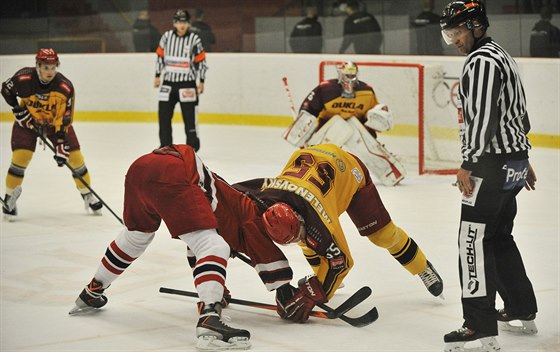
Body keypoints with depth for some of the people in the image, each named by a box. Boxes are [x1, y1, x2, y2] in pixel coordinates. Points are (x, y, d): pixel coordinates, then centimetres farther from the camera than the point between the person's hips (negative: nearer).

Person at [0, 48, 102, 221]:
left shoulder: (65, 87, -27)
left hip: (56, 121, 1)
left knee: (75, 157, -4)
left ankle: (88, 195, 16)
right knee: (20, 157, -16)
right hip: (27, 120, -1)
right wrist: (18, 110, -11)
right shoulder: (24, 79, -26)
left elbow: (64, 120, -24)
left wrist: (61, 145, -30)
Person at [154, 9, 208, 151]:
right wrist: (157, 76, 11)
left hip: (187, 83, -3)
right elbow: (160, 56, 12)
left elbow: (201, 60, -1)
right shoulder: (167, 36, 2)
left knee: (189, 116, -4)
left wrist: (201, 82, -2)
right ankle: (165, 145, 16)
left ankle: (192, 146, 6)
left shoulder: (194, 39, -6)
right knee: (164, 114, 4)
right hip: (168, 82, 3)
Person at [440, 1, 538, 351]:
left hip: (494, 164, -11)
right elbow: (519, 112, 23)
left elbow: (483, 116, -23)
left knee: (475, 239, -11)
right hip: (515, 159, 11)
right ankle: (522, 310, 30)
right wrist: (523, 159, 28)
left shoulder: (482, 61, -15)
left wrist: (468, 164, -22)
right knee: (500, 236, 20)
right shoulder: (501, 55, 18)